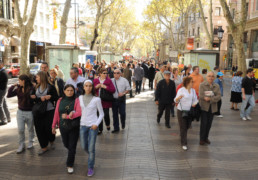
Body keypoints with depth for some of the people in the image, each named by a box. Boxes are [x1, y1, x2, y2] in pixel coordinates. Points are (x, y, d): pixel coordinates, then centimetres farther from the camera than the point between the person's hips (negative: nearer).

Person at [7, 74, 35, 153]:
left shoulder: (31, 89, -16)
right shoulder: (18, 89, 0)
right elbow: (9, 95, 1)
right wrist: (12, 86, -5)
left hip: (29, 112, -4)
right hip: (20, 112, 4)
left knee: (30, 129, 14)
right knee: (20, 130, 5)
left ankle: (30, 143, 33)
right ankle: (21, 146, 17)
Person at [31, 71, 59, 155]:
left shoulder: (51, 87, -6)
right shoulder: (36, 87, 9)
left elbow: (56, 98, -2)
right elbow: (34, 98, 9)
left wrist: (50, 97, -18)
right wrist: (40, 99, -10)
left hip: (49, 111, -4)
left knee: (48, 128, 0)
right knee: (39, 129, 5)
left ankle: (52, 141, 33)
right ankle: (44, 147, 21)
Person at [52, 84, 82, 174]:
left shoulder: (76, 100, -8)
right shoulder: (60, 101, 2)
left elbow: (79, 112, -20)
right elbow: (56, 114, 6)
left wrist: (67, 116, -22)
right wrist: (54, 126, 9)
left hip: (74, 127, -3)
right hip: (63, 127, 3)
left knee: (72, 147, 4)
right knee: (66, 145, 19)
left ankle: (70, 165, 20)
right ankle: (71, 153, 52)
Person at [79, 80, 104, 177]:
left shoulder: (96, 99, -8)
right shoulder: (80, 98, 2)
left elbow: (101, 114, -3)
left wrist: (96, 124, -14)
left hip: (93, 126, -4)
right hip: (83, 125, 4)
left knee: (91, 148, 0)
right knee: (84, 147, 15)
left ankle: (90, 168, 20)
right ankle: (91, 155, 48)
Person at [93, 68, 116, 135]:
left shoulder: (109, 80, -1)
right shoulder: (95, 80, 7)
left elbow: (113, 90, -9)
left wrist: (105, 87, -18)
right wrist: (96, 87, -9)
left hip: (106, 101, -2)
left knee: (106, 114, -1)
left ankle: (107, 124, 32)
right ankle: (100, 129, 20)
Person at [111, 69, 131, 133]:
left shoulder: (124, 80, 1)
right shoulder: (111, 81, 7)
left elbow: (128, 89, 1)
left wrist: (123, 93, -13)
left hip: (121, 99, -2)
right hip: (114, 99, 3)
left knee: (122, 113, -5)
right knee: (115, 114, 7)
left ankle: (123, 124, 26)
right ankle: (116, 128, 19)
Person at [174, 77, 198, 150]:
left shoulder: (193, 90, 8)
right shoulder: (181, 90, -10)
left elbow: (195, 99, 15)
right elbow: (176, 101, -13)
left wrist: (195, 103, -8)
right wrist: (178, 98, -36)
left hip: (190, 111, 6)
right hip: (181, 111, -6)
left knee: (188, 126, 16)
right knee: (183, 127, -2)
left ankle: (182, 135, 47)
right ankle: (184, 144, 7)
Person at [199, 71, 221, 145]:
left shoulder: (217, 86, 8)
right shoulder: (202, 85, -3)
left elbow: (219, 96, -5)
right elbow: (201, 96, -16)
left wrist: (209, 99, -20)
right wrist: (213, 97, -14)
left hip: (212, 107, 4)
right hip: (204, 107, -4)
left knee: (209, 123, 9)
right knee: (204, 123, -3)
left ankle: (206, 137, 25)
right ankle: (202, 139, 10)